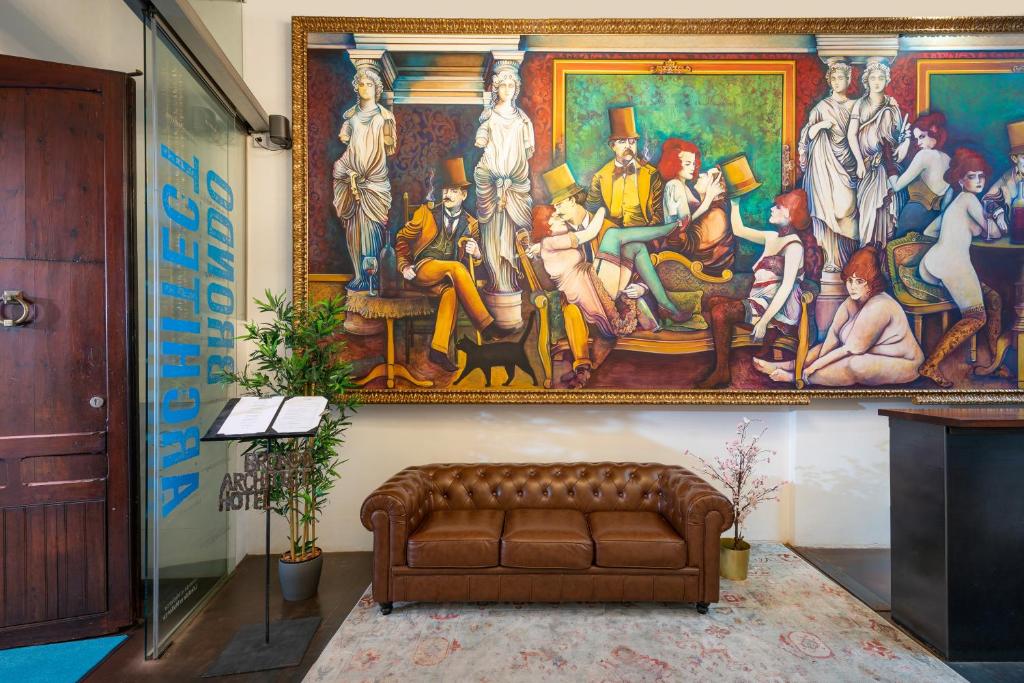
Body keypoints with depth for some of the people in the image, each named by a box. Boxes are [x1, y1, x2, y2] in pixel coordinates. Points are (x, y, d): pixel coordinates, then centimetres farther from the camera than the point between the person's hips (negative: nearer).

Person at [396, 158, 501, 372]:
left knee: (451, 291, -36)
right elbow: (402, 239, 11)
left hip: (447, 277, 2)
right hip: (423, 270, -2)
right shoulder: (426, 212, 8)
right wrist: (404, 266, -4)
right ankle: (486, 324, -36)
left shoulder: (470, 223, 12)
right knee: (456, 267, -33)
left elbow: (476, 258, 16)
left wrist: (476, 253, -9)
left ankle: (438, 350, -36)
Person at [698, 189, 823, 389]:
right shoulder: (771, 237, 16)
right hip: (760, 302, 8)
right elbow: (739, 230, 28)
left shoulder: (794, 245, -8)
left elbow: (786, 287, -17)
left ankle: (722, 372, -18)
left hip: (779, 309, -8)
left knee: (720, 311, -26)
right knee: (712, 302, -8)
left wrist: (764, 320, -23)